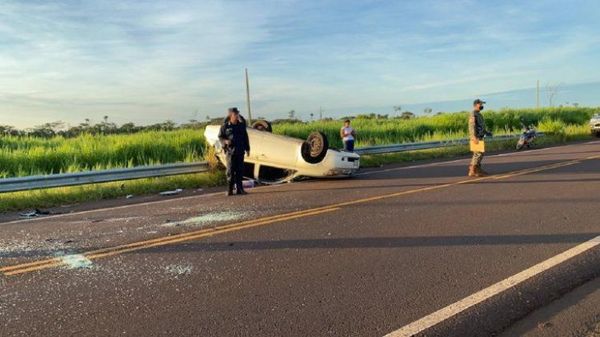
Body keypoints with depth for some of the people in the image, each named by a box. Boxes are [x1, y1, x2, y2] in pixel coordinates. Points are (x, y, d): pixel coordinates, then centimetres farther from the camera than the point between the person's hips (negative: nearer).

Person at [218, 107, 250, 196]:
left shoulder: (241, 125, 8)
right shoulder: (225, 126, -2)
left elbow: (245, 137, 15)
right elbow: (220, 136, 4)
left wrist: (247, 149, 14)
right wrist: (225, 141, -16)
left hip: (240, 151, 3)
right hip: (230, 151, -3)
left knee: (240, 170, 5)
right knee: (230, 171, -2)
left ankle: (239, 189, 12)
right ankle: (230, 190, 3)